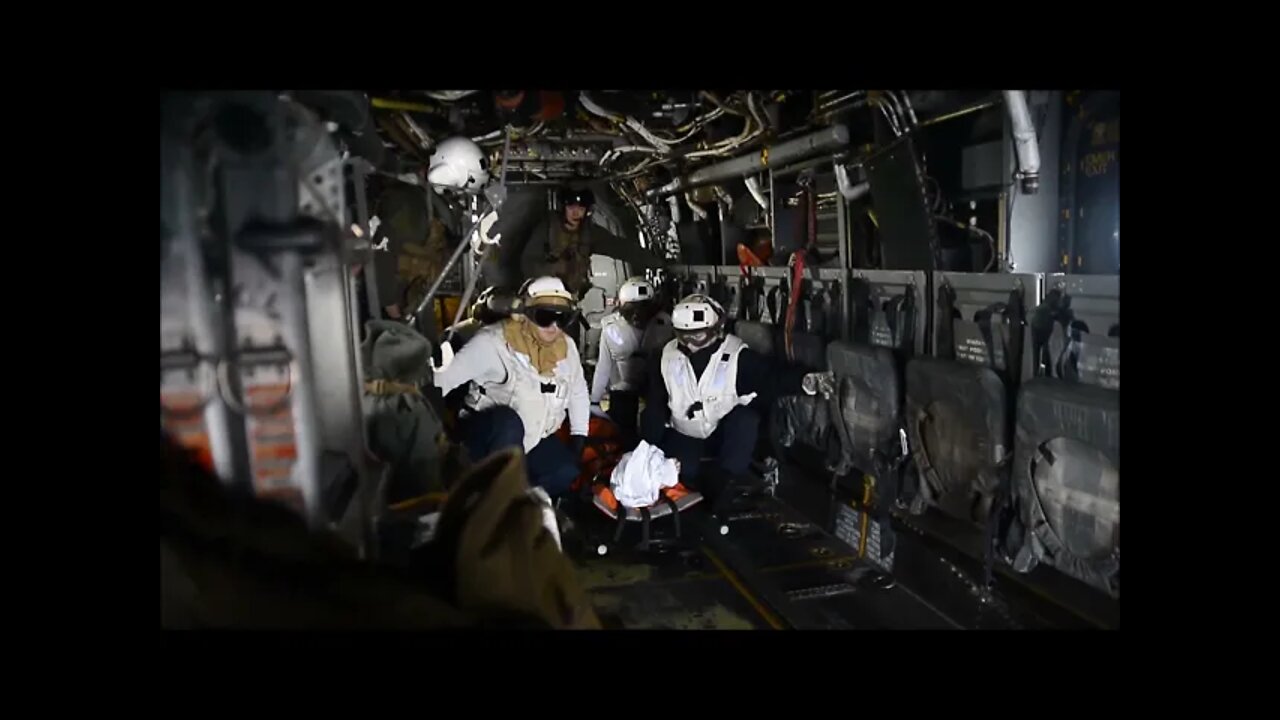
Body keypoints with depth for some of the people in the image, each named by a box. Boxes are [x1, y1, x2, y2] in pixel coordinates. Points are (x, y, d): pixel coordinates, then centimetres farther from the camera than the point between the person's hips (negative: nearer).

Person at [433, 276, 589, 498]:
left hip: (532, 441, 6)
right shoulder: (493, 342, -22)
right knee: (509, 422, -38)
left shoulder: (567, 347, -3)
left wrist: (579, 436, 5)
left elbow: (579, 392, 11)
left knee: (569, 472, -15)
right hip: (483, 434, -6)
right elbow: (444, 377, -26)